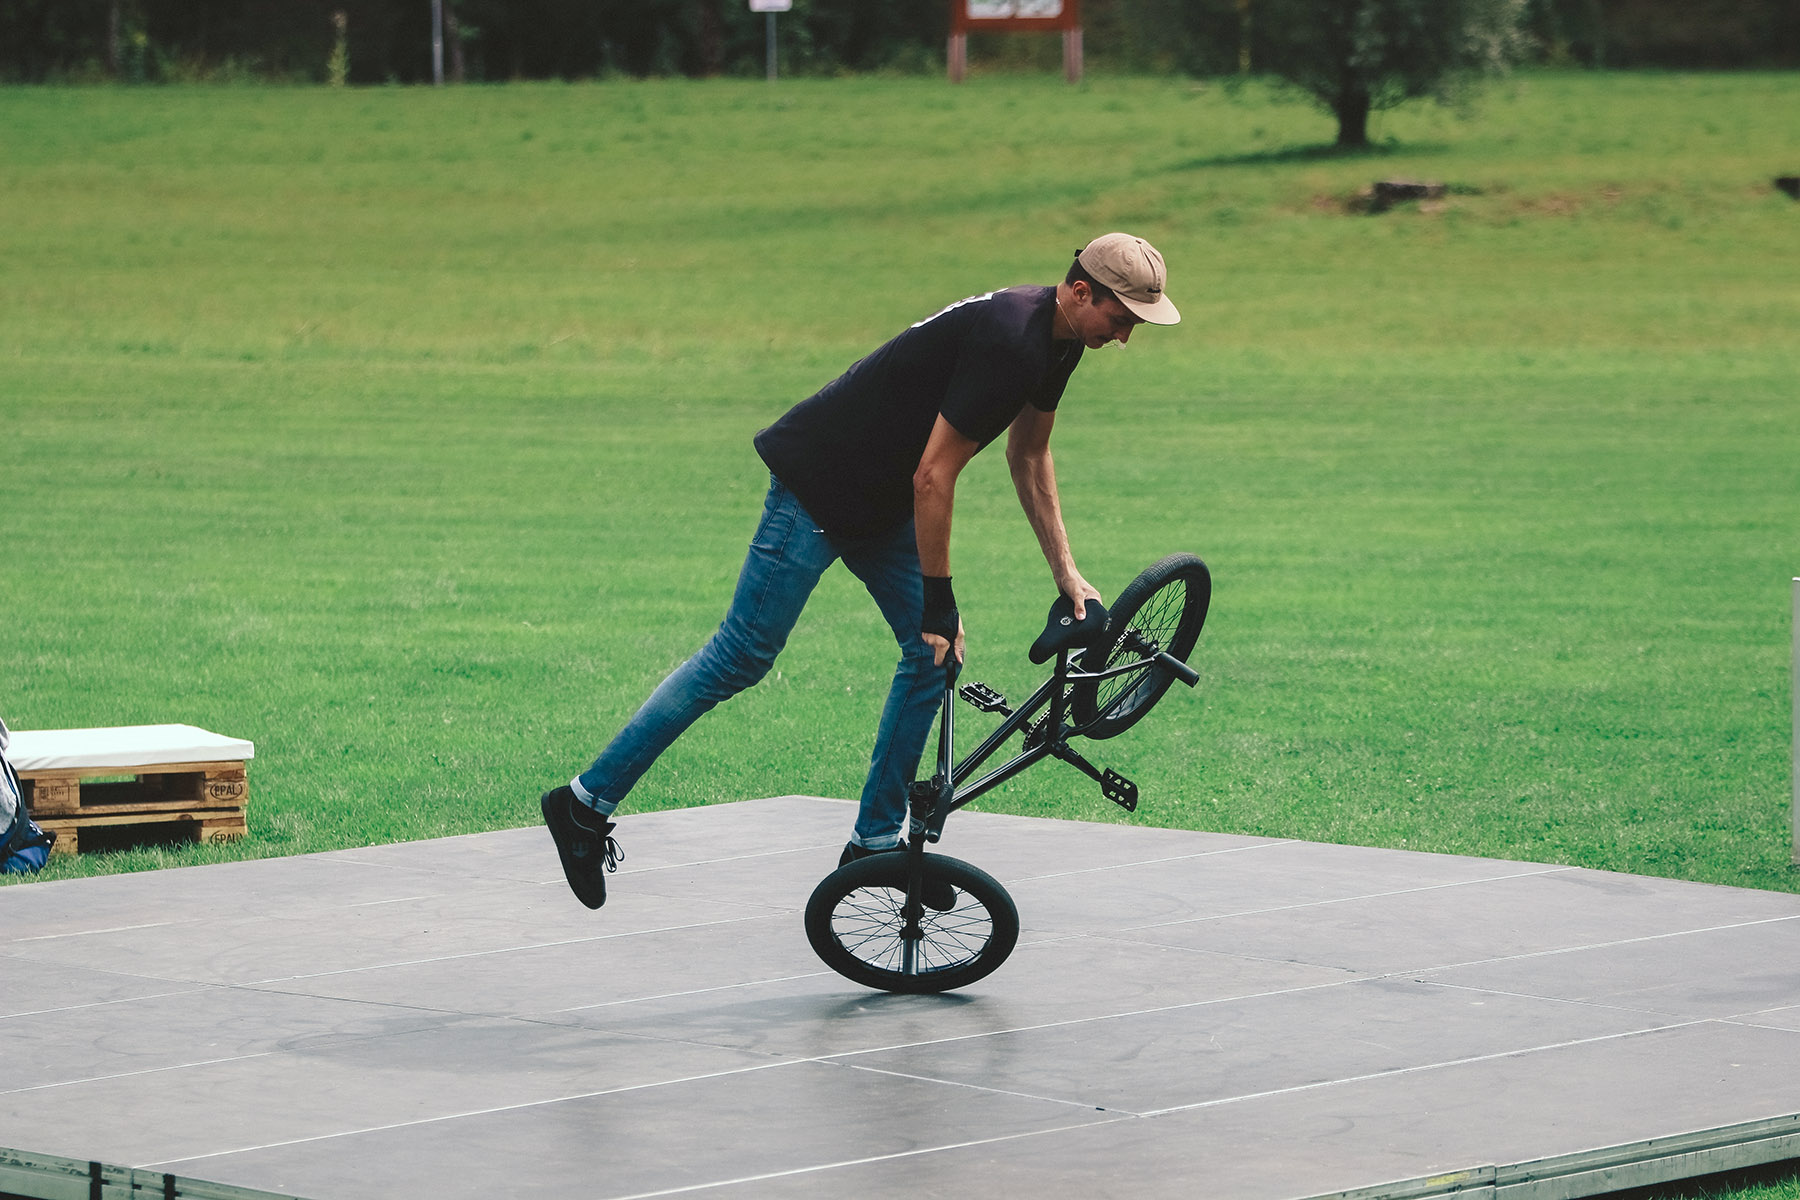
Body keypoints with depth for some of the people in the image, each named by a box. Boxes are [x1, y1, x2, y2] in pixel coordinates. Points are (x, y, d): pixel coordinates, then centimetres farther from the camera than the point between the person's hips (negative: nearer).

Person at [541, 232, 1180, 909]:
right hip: (816, 490, -10)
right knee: (741, 659, -7)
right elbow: (933, 476, -25)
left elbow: (1028, 455, 18)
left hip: (880, 500, 10)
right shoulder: (1007, 340, -28)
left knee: (932, 653, 4)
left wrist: (1066, 573, 15)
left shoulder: (1056, 338, 2)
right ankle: (587, 802, -2)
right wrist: (939, 600, -18)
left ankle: (876, 840, 12)